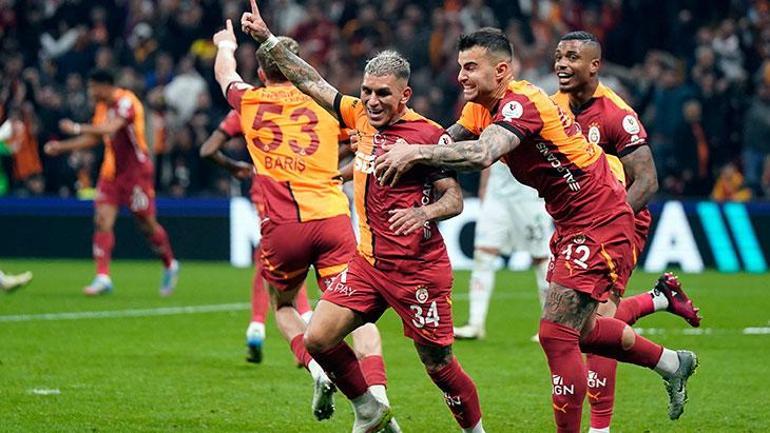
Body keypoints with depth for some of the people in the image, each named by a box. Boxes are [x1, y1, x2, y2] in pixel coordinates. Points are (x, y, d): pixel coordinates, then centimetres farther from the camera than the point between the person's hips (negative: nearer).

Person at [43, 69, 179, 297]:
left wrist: (77, 128, -25)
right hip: (111, 170, 7)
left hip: (136, 170, -7)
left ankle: (170, 266, 26)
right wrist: (61, 147, 15)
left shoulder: (126, 101, -16)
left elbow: (110, 128, -31)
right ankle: (102, 277, -12)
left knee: (147, 224, 2)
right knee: (102, 220, -8)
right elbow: (94, 138, 20)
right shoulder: (102, 107, 9)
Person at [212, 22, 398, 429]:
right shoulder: (325, 104, 12)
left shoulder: (251, 101, 13)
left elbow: (224, 73, 36)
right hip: (332, 217, 0)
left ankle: (316, 368, -2)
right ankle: (376, 392, -24)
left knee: (283, 305, 23)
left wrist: (226, 45, 55)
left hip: (281, 224, 0)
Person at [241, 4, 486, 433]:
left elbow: (454, 198, -11)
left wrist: (424, 212, -31)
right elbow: (312, 82, 14)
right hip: (368, 263, 7)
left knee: (441, 367, -1)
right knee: (318, 337, -2)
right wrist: (267, 38, 12)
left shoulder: (427, 134, -13)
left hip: (418, 270, -7)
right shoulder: (361, 116, 5)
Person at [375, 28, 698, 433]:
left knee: (556, 335, -12)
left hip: (598, 225, -10)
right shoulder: (489, 105, 6)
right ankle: (671, 362, 37)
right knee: (578, 331, 19)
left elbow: (481, 154, -41)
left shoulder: (520, 103, -24)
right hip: (572, 225, 10)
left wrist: (415, 153, -39)